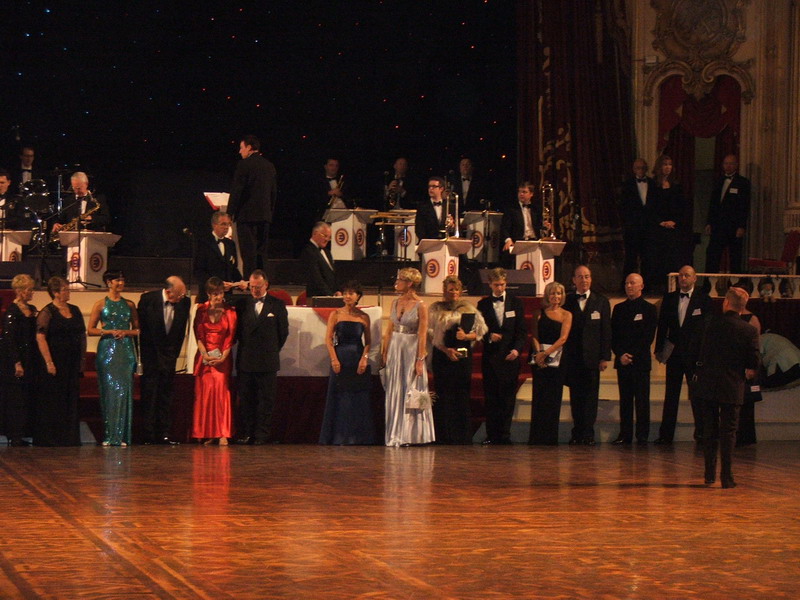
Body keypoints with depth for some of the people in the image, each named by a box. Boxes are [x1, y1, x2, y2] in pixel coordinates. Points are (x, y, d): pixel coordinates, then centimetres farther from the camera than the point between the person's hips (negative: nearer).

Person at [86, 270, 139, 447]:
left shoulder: (129, 304, 12)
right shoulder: (100, 304, 5)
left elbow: (137, 329, 14)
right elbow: (91, 329, 2)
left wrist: (125, 332, -5)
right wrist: (110, 332, -11)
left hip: (125, 351, 2)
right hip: (107, 350, -2)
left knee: (124, 390, -4)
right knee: (109, 391, -5)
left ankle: (121, 435, -1)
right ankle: (108, 435, -1)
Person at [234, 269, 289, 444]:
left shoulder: (277, 305, 3)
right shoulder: (242, 304, 7)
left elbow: (283, 332, 7)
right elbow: (238, 330, 13)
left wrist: (271, 350, 8)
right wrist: (246, 348, 8)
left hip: (268, 362, -2)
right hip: (245, 361, 2)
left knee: (265, 401, 0)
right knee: (245, 400, 4)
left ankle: (261, 435, 3)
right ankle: (245, 434, 9)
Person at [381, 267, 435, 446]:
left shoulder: (421, 306, -8)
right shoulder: (396, 303, 8)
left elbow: (422, 335, -11)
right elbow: (389, 330, 11)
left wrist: (420, 360, -15)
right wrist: (384, 353, 7)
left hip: (412, 350, -5)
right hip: (395, 349, 6)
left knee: (411, 392, -1)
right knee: (395, 393, 7)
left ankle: (410, 435, 7)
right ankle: (396, 435, 14)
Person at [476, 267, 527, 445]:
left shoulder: (516, 303, 8)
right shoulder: (483, 304, 9)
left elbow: (522, 331, 4)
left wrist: (517, 349, -11)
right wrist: (489, 336, -12)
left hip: (510, 356, 0)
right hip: (490, 356, 0)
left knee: (508, 397, 0)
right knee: (491, 397, 0)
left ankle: (505, 435, 4)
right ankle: (492, 435, 3)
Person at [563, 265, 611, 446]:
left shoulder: (601, 302, 6)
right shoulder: (567, 301, 7)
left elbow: (606, 331, 4)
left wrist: (605, 357, -4)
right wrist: (563, 355, -3)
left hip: (592, 356, -1)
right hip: (572, 356, 1)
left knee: (591, 395, -2)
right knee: (575, 396, 4)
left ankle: (588, 433, -1)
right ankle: (577, 432, 8)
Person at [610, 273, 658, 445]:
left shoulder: (649, 309, 3)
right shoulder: (619, 309, 15)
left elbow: (648, 337, -4)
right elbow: (613, 335, 11)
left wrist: (632, 355, -11)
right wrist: (620, 354, -5)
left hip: (640, 361, -4)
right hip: (622, 360, 4)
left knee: (642, 400, -3)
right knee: (625, 400, 5)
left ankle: (642, 436, -1)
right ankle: (625, 434, 7)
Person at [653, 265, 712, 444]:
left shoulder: (703, 299, 0)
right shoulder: (669, 298, 10)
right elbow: (662, 325, 11)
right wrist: (659, 348, 3)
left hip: (695, 353, -3)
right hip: (674, 353, 3)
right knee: (671, 395, 6)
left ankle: (701, 433, 7)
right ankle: (666, 434, 9)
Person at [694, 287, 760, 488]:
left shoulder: (713, 323, -5)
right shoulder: (749, 331, -7)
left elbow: (702, 352, -1)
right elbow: (754, 364, -5)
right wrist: (746, 372, 15)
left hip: (708, 384, 1)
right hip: (733, 387, -1)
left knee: (709, 431, 12)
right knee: (728, 432, 5)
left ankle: (710, 475, 14)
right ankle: (726, 477, 2)